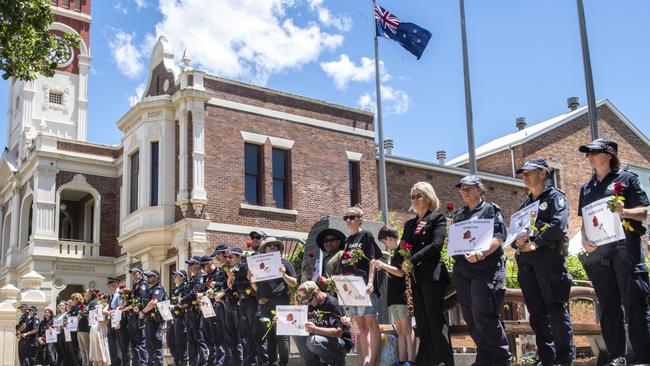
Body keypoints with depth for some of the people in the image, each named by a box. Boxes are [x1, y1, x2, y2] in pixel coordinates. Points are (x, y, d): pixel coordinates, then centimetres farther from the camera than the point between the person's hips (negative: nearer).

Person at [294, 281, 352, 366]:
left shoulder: (333, 304, -19)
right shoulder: (311, 305, 4)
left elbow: (338, 333, -25)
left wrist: (316, 329, -35)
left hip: (342, 342, -7)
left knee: (313, 341, -33)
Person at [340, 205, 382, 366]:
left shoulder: (366, 235, 1)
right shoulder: (347, 241, 19)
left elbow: (372, 261, -6)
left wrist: (370, 282, -18)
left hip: (364, 285, -7)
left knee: (370, 322, -9)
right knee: (360, 325, 7)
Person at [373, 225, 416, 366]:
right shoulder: (395, 253, 19)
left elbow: (401, 272, -16)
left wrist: (383, 265, -17)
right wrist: (382, 267, 20)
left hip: (403, 295, -9)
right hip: (394, 296, 9)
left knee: (406, 328, -12)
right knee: (400, 331, 5)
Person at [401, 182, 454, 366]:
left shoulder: (437, 218, 3)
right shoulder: (409, 224, 21)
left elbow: (436, 245, -11)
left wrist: (412, 260, -15)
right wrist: (403, 264, -3)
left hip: (432, 274, -6)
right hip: (414, 277, 6)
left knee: (435, 319, -8)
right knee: (421, 322, 4)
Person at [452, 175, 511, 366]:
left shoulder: (490, 209, 0)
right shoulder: (459, 214, 20)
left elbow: (498, 238, -11)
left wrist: (481, 253, -25)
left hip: (486, 269, -7)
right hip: (462, 270, 7)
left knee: (483, 316, -12)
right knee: (470, 317, 6)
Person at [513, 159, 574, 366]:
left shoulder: (555, 197, 4)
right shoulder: (524, 205, 24)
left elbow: (559, 224, -13)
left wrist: (535, 243, -16)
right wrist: (516, 242, -4)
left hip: (549, 258, -7)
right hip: (526, 263, 7)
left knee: (556, 310, -8)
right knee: (536, 313, 6)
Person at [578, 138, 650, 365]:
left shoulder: (626, 179, 3)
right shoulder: (587, 188, 18)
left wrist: (624, 212, -22)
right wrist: (584, 241, 1)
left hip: (625, 247, -5)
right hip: (598, 251, 5)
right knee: (608, 305, 7)